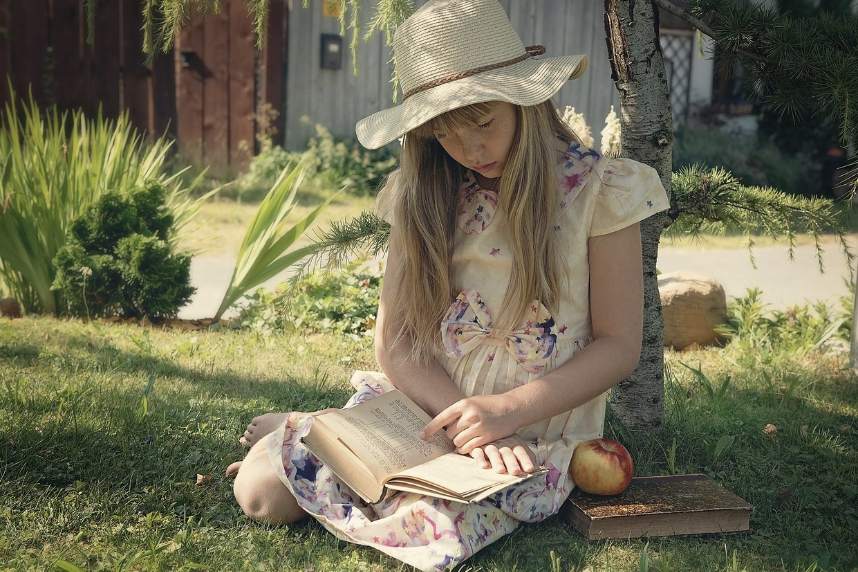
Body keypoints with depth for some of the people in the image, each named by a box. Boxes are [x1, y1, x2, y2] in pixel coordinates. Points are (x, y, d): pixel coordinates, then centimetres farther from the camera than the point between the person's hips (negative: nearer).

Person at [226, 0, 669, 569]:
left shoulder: (598, 190, -9)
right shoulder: (426, 194, 1)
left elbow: (619, 345, -7)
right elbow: (395, 340, -2)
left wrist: (506, 410, -20)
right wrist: (465, 418, -20)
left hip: (537, 430, -2)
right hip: (426, 405, 2)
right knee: (259, 489, -15)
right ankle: (297, 430, 18)